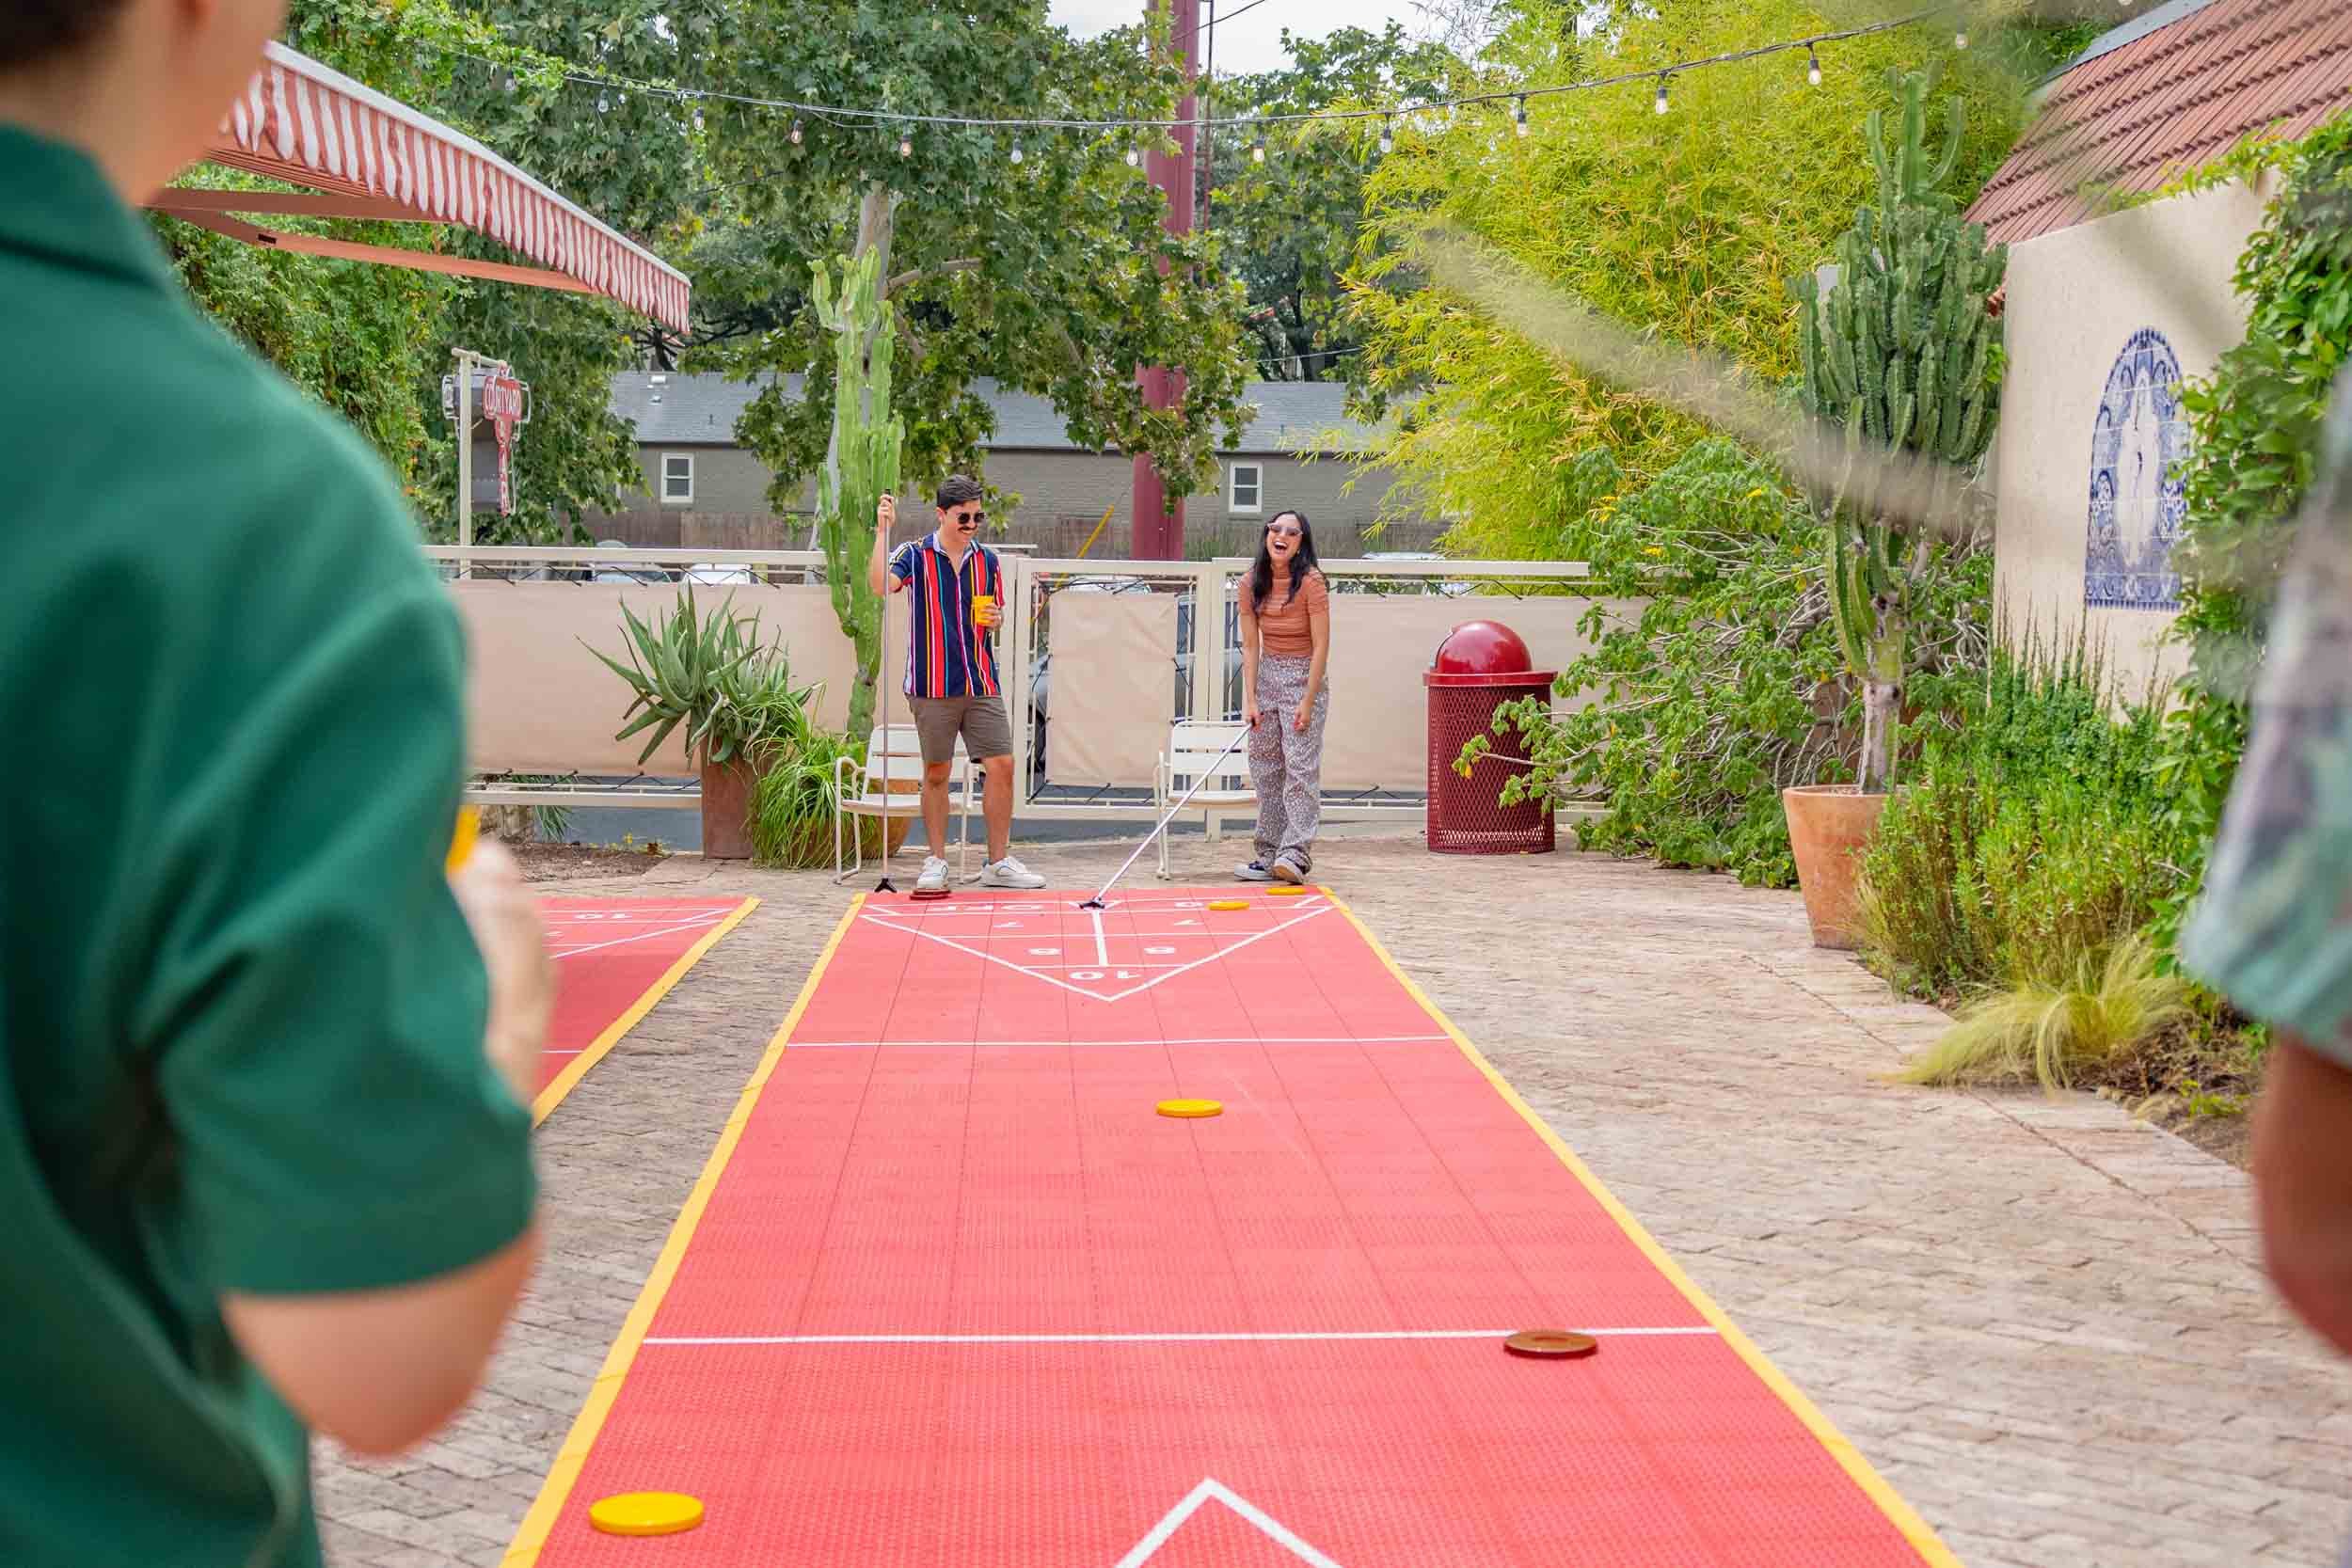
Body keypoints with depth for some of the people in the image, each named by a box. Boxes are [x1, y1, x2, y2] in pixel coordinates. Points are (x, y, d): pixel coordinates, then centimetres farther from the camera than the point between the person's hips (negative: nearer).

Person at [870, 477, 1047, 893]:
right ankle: (936, 863, 14)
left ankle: (999, 862, 6)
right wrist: (883, 531, -25)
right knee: (936, 772, 3)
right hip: (933, 686, -4)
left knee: (1001, 765, -3)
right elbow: (881, 584, -21)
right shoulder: (915, 555, -2)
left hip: (982, 685, 4)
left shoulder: (987, 560, 11)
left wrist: (995, 619, 0)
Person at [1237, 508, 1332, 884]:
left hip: (1304, 676, -6)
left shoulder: (1311, 581, -14)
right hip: (1266, 674, 6)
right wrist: (1250, 699, -5)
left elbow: (1321, 645, -14)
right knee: (1265, 768, 6)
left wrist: (1308, 701, -17)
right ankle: (1269, 856, 11)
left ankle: (1295, 854, -16)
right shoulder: (1252, 583, 0)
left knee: (1300, 766, -13)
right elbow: (1250, 645, 1)